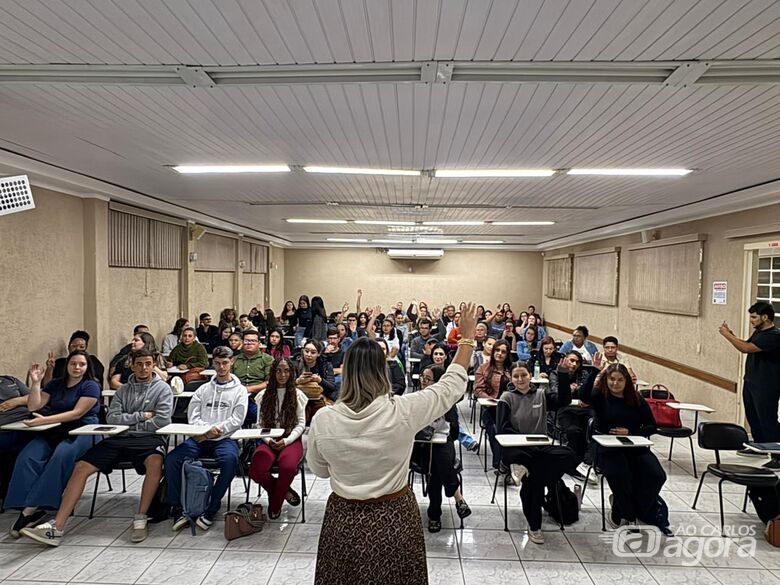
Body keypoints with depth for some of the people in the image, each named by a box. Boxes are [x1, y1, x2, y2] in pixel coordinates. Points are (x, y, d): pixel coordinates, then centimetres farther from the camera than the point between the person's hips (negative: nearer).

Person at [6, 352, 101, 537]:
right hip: (53, 431, 5)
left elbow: (77, 413, -11)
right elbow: (33, 407, 11)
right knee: (27, 457, -23)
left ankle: (32, 507, -30)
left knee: (62, 455, -34)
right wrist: (36, 382, 2)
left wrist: (45, 420, -20)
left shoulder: (91, 386, -1)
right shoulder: (55, 384, 17)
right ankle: (28, 508, -26)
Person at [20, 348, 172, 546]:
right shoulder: (123, 390, 19)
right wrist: (141, 415, -4)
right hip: (120, 439, 5)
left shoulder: (163, 389, 5)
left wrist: (129, 423, 1)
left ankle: (140, 520, -23)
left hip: (148, 439, -5)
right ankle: (57, 528, -12)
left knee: (155, 462, -37)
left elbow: (162, 420, -8)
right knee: (81, 467, -13)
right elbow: (111, 417, 4)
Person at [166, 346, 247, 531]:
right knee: (172, 459, -21)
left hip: (225, 438, -3)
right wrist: (207, 429, -10)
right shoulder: (204, 389, 19)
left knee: (230, 459, -35)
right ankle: (178, 508, -10)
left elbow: (237, 420, -1)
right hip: (200, 437, 4)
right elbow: (192, 416, 9)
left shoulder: (239, 390, 9)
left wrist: (215, 430, -13)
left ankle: (211, 509, -23)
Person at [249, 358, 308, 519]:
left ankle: (275, 505, -5)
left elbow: (301, 423, 2)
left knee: (288, 467, -35)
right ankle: (284, 491, 2)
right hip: (269, 440, 2)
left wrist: (286, 441, -13)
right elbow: (260, 423, 7)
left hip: (291, 440, -2)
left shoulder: (297, 395, 6)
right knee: (255, 470, -29)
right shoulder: (264, 395, 10)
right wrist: (268, 440, -12)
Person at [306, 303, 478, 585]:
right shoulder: (403, 411, -23)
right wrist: (468, 337, 0)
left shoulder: (322, 419, -18)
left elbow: (319, 470, 1)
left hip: (344, 520, 1)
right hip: (394, 519, -1)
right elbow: (452, 386, -9)